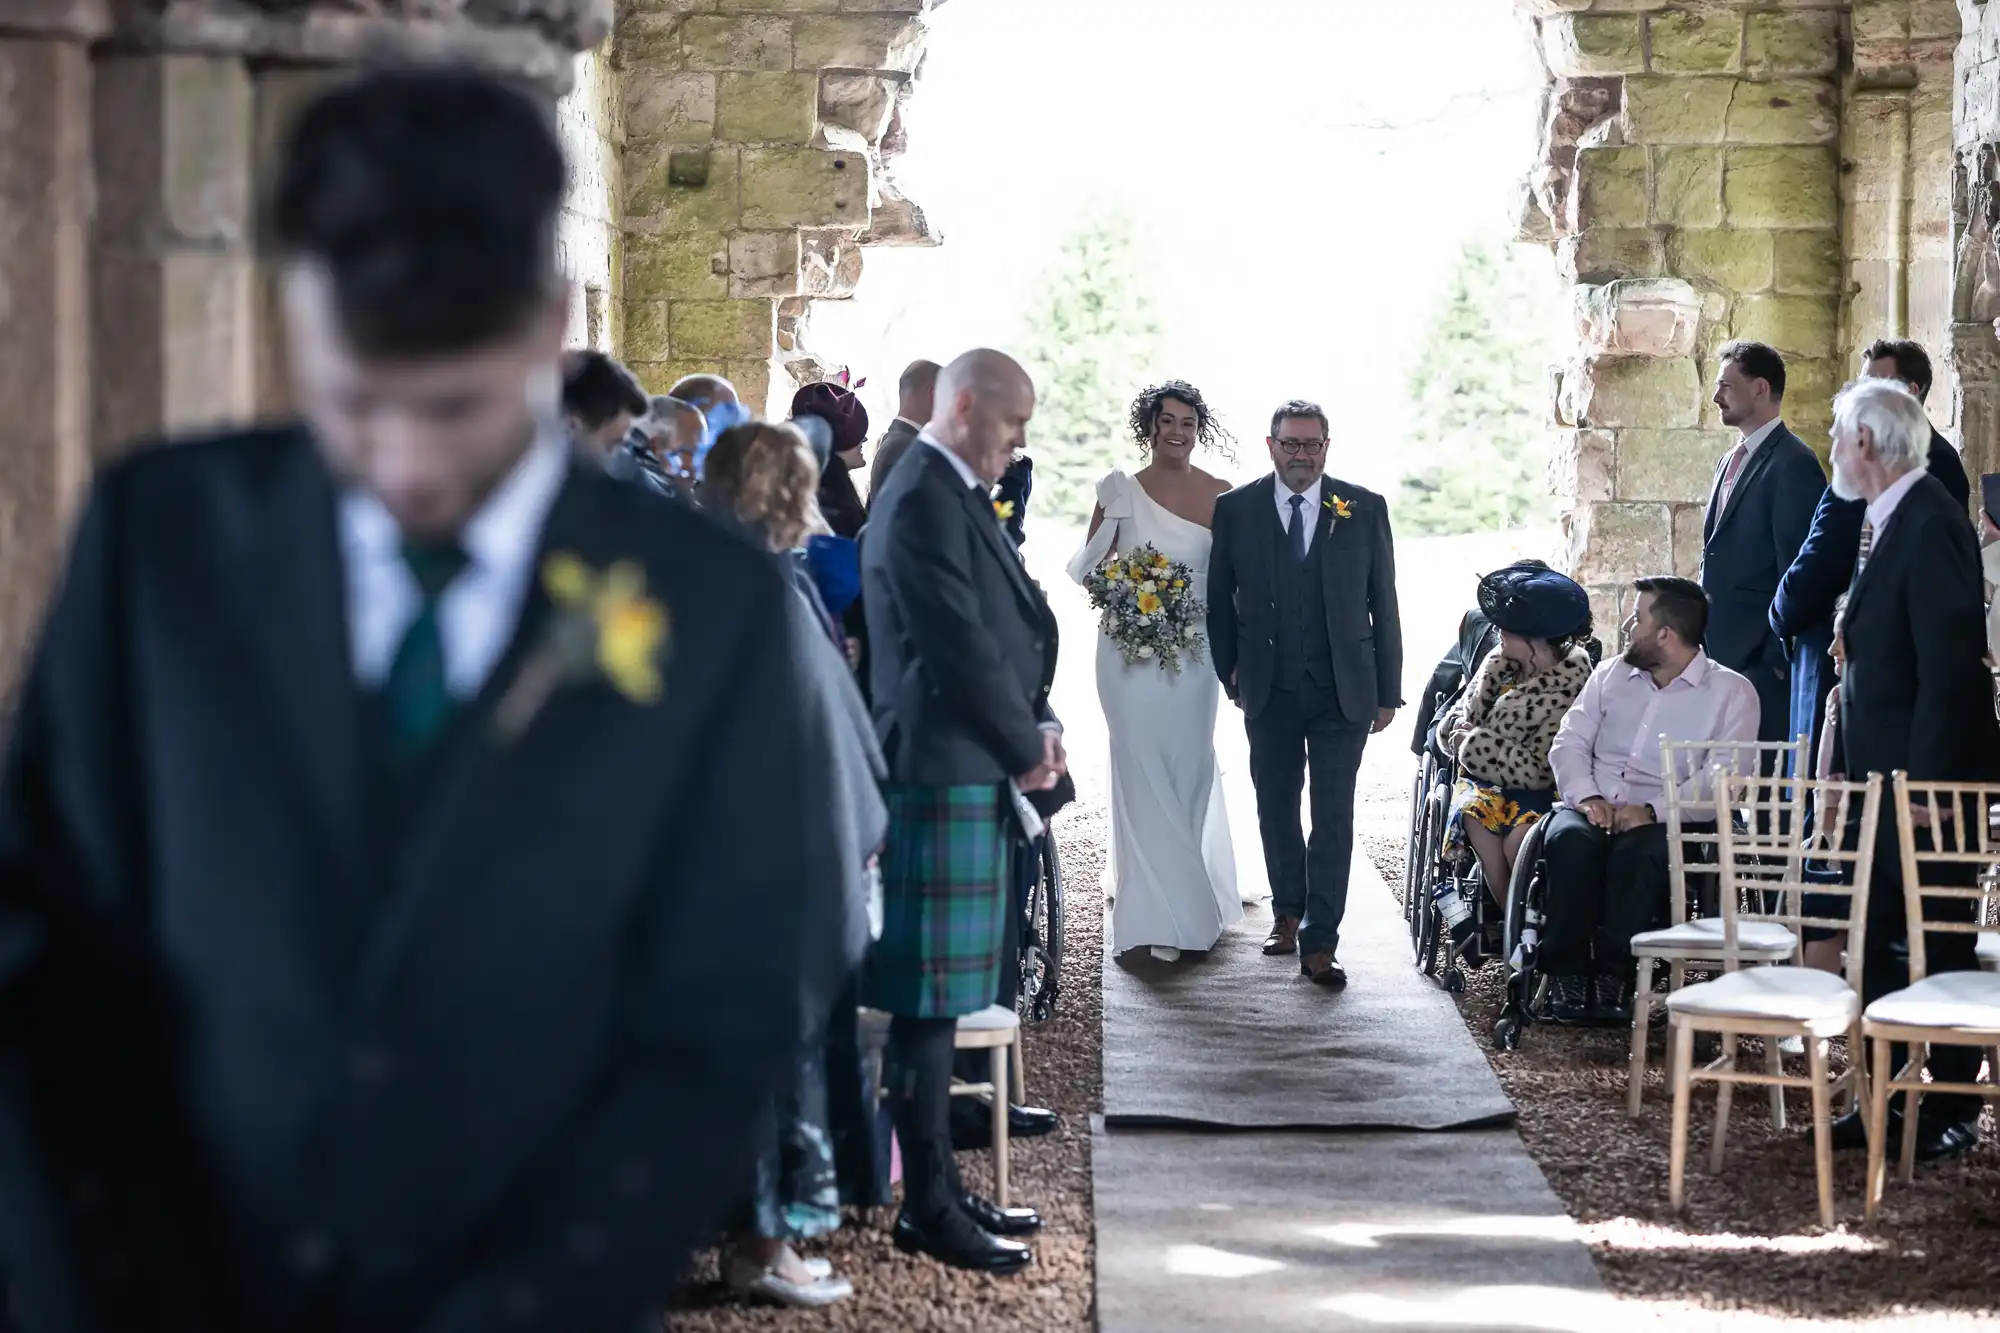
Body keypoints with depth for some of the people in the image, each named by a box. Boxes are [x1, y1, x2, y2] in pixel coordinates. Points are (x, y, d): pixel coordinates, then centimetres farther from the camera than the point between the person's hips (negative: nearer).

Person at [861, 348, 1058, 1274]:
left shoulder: (959, 498, 16)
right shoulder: (922, 503, -16)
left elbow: (1009, 628, 19)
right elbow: (959, 645, -19)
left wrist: (1036, 726, 5)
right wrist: (1025, 747, -8)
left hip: (972, 772, 10)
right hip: (943, 772, -10)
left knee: (941, 994, 14)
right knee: (930, 996, -4)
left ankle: (939, 1186, 21)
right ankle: (927, 1209, 1)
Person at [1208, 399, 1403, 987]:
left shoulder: (1365, 509, 1)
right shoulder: (1236, 509, 2)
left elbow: (1383, 603, 3)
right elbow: (1220, 600, 9)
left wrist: (1388, 691, 2)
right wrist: (1230, 672, 7)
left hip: (1342, 690, -1)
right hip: (1269, 691, 2)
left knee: (1333, 816, -5)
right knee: (1276, 808, 13)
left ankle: (1319, 942, -5)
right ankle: (1288, 914, 31)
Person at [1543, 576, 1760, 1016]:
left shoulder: (1731, 692, 3)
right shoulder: (1611, 675, 20)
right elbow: (1570, 741, 11)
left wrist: (1653, 811, -22)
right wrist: (1586, 796, -10)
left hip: (1668, 821, -3)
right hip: (1596, 810, 3)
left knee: (1639, 853, -37)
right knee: (1569, 840, -31)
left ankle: (1615, 977, -28)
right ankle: (1570, 974, -27)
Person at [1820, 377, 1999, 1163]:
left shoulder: (1929, 524, -18)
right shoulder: (1886, 524, 13)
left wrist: (1918, 780, -22)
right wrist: (1858, 773, 15)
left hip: (1929, 777, -10)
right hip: (1888, 778, 10)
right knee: (1882, 946, 13)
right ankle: (1881, 1101, 21)